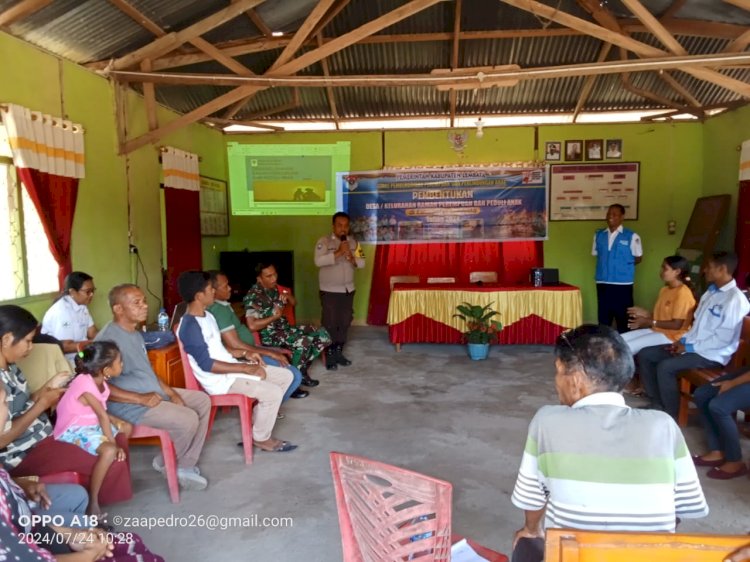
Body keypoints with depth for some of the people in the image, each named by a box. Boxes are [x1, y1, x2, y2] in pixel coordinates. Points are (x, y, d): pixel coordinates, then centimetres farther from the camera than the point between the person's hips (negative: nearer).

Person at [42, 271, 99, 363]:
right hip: (63, 361, -8)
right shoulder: (62, 311, -21)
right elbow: (66, 347, -22)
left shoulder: (81, 306, 6)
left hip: (79, 356, 8)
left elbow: (92, 333, 4)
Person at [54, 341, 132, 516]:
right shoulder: (86, 385, -28)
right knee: (109, 450, -31)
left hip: (90, 424, 10)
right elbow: (102, 416, -27)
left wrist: (117, 422, -6)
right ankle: (92, 502, -21)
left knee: (127, 428, 16)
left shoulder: (98, 380, 0)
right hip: (73, 430, -10)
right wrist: (113, 444, -25)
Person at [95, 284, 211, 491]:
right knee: (188, 419, -23)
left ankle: (185, 466, 8)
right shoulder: (108, 339, -20)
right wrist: (141, 398, -26)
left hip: (153, 394, 11)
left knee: (202, 400, 7)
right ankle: (165, 463, 8)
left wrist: (171, 392, 3)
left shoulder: (135, 334, 12)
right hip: (130, 405, -11)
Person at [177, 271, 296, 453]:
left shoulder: (207, 315, 10)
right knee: (273, 392, -23)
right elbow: (207, 364, -25)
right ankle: (261, 438, 2)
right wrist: (245, 368, -22)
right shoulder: (190, 326, -21)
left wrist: (244, 354, 6)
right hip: (219, 380, -10)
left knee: (286, 376, 7)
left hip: (231, 368, 10)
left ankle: (255, 423, 16)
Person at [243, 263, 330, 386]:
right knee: (303, 342, -33)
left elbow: (293, 303, 19)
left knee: (323, 335, -4)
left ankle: (302, 371, 7)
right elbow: (252, 326, -29)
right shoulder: (253, 296, -18)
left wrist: (287, 296, -5)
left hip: (285, 328, 8)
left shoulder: (274, 288, 6)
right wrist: (274, 316, -19)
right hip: (269, 335, -8)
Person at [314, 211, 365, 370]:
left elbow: (361, 263, 2)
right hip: (329, 290, -5)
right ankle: (329, 356, 9)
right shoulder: (324, 241, -10)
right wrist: (339, 253, -27)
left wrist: (351, 257, -18)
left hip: (348, 290, 5)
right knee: (330, 324, -1)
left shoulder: (354, 242, 5)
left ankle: (338, 353, 24)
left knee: (345, 323, 11)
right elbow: (319, 261, -24)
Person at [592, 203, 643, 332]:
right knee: (603, 319, 11)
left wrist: (624, 265, 4)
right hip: (602, 283, 3)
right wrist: (607, 265, 7)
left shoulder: (631, 236, -4)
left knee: (623, 319, 5)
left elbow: (637, 258, 6)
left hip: (622, 284, -3)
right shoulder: (599, 235, 7)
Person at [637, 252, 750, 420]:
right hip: (693, 345, 9)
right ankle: (657, 402, 4)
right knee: (645, 354, -2)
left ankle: (671, 415, -12)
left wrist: (689, 347, -16)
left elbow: (723, 339, -21)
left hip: (711, 354, -9)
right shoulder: (711, 292, 14)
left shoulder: (734, 299, -16)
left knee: (665, 367, -29)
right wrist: (683, 340, 2)